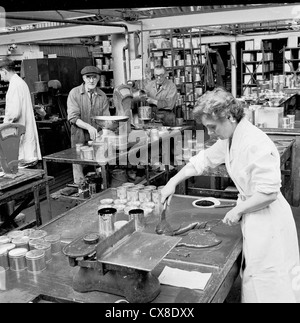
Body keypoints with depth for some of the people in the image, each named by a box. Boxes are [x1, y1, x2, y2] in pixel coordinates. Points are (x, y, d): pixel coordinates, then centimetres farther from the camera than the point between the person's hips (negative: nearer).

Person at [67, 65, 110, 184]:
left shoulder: (102, 96, 6)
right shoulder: (74, 93, -2)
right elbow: (73, 117, -9)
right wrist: (88, 127, -22)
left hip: (97, 138, 2)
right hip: (79, 138, -2)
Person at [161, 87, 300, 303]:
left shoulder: (256, 144, -25)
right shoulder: (229, 140, 3)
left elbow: (268, 192, -26)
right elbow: (204, 159, 15)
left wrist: (238, 210, -14)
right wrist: (174, 181, 10)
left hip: (268, 221, -8)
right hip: (253, 220, 9)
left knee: (268, 288, 4)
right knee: (254, 281, 20)